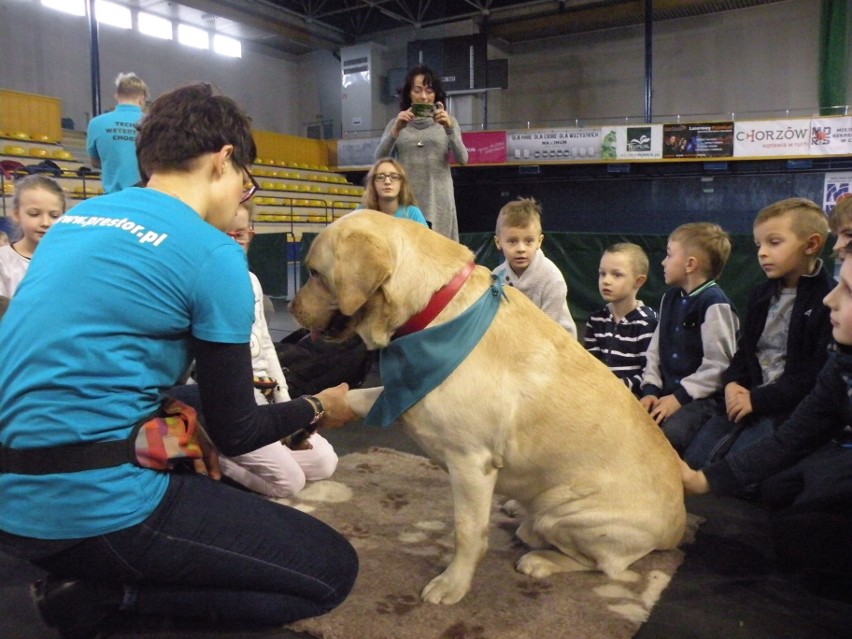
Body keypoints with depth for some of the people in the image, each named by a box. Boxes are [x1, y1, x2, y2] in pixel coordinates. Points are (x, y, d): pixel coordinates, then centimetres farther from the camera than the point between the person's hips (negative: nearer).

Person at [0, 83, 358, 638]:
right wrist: (318, 409, 12)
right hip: (94, 506, -9)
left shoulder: (78, 218, 10)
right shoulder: (212, 254, -13)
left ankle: (89, 574, 9)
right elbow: (234, 433, -6)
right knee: (331, 571, -1)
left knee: (235, 496, 29)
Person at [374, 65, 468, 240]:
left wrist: (449, 128, -18)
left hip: (438, 201, 0)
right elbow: (379, 159, -1)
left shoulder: (447, 122, 11)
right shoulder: (396, 124, 11)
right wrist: (397, 129, -15)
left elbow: (462, 159, -3)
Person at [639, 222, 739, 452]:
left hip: (701, 397, -7)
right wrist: (650, 389, 2)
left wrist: (680, 396, -15)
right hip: (668, 393, 7)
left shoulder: (715, 303, -12)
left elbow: (717, 365, -16)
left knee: (667, 434, -31)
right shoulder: (670, 297, 15)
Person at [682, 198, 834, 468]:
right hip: (746, 396, 7)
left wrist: (759, 399, -16)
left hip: (789, 406, -6)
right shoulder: (761, 294, 14)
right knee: (692, 458, -7)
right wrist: (732, 383, -2)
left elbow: (819, 375, -15)